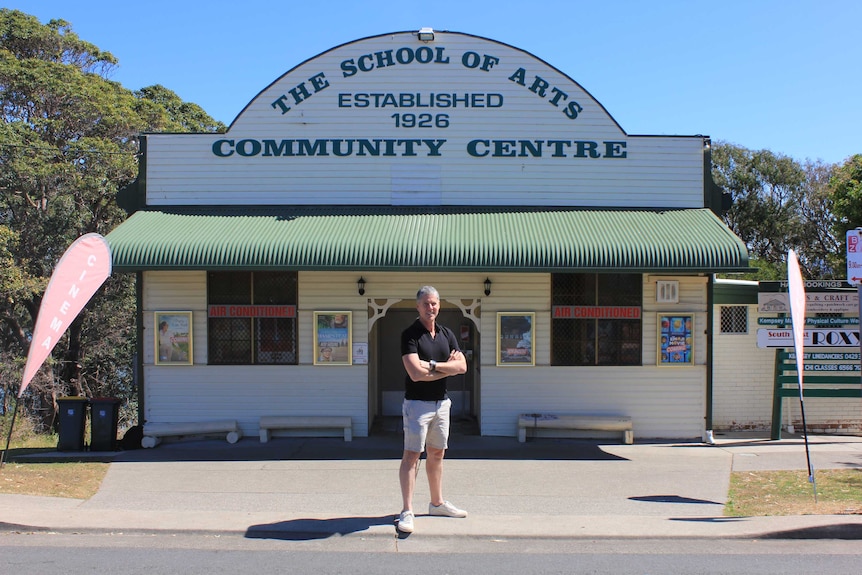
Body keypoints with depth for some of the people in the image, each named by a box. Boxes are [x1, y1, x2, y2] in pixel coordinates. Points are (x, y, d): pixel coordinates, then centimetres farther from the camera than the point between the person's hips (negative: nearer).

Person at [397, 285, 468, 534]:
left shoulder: (447, 334, 9)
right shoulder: (410, 335, -11)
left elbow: (462, 366, -4)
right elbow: (416, 373, -23)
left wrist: (432, 365, -16)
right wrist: (447, 368, -12)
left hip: (442, 402, 7)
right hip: (417, 403, -6)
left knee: (436, 454, 16)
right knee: (412, 455, -7)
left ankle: (437, 503, 28)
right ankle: (407, 511, -8)